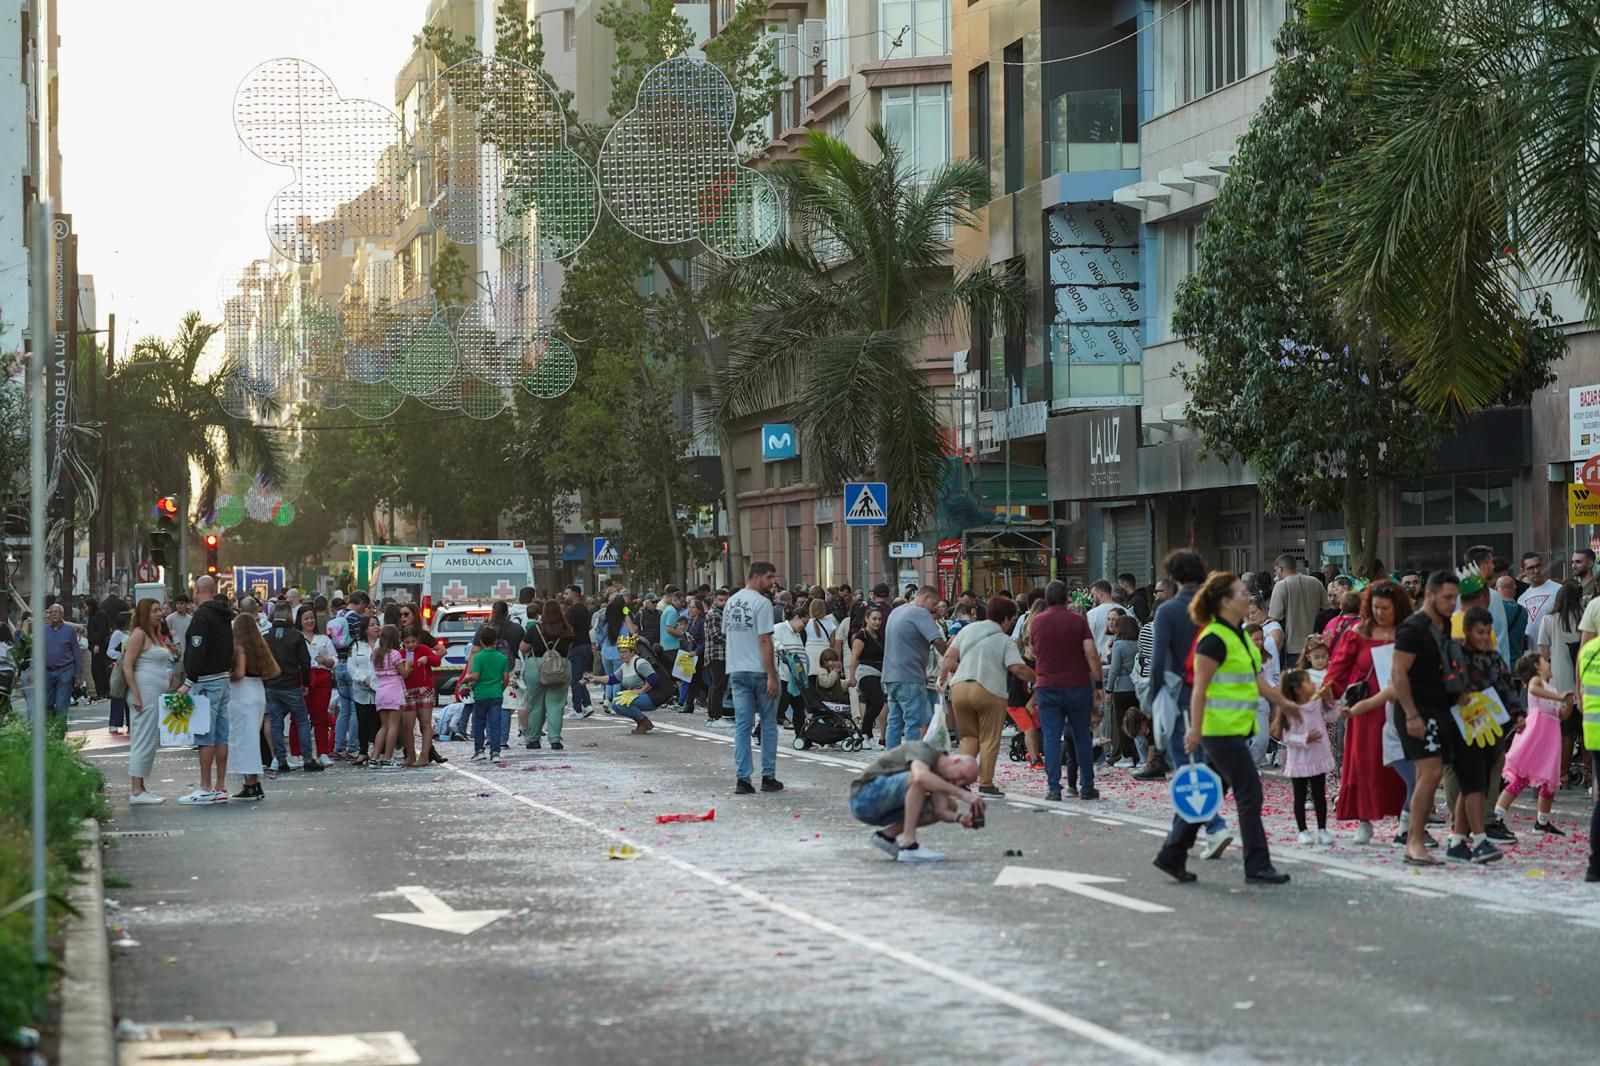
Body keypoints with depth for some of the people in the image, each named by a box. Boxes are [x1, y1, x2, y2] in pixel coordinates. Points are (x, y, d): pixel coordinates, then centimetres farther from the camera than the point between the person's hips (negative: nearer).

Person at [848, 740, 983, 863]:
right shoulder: (924, 750, -18)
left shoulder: (940, 774, 7)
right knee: (917, 779, -31)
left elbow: (941, 811, -5)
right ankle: (908, 844, -30)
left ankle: (887, 835, 6)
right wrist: (962, 794, -42)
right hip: (865, 798, -9)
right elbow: (921, 777, -41)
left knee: (949, 806, 3)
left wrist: (959, 818, -27)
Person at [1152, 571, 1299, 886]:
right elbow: (1200, 688, -19)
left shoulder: (1239, 635, 14)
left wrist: (1283, 702, 24)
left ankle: (1172, 856, 19)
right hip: (1221, 730, -10)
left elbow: (1255, 679, 22)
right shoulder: (1214, 639, -16)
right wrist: (1195, 729, -22)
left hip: (1236, 729, 10)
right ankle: (1257, 867, 0)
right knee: (1249, 793, -6)